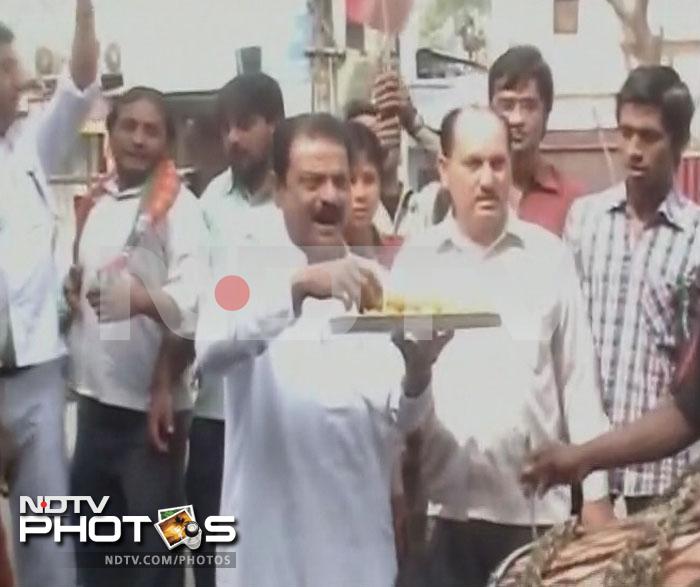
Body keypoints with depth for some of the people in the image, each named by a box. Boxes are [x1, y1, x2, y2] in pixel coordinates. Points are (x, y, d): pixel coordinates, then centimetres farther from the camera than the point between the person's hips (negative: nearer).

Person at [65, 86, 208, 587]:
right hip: (94, 394, 7)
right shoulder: (99, 204, 12)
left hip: (150, 399, -7)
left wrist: (143, 299, -40)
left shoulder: (181, 207, -9)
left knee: (153, 543, 4)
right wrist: (68, 293, -1)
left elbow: (194, 298, -22)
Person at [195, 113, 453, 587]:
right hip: (270, 547, -3)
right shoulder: (249, 272, 0)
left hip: (363, 546, 3)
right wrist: (300, 283, -33)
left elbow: (401, 418, 0)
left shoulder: (373, 283, 7)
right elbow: (213, 349, -22)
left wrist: (418, 372, -21)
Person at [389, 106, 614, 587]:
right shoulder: (414, 260, 2)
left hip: (536, 503, 0)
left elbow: (579, 377, 4)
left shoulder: (550, 256, 2)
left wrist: (596, 490, 4)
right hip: (442, 503, 0)